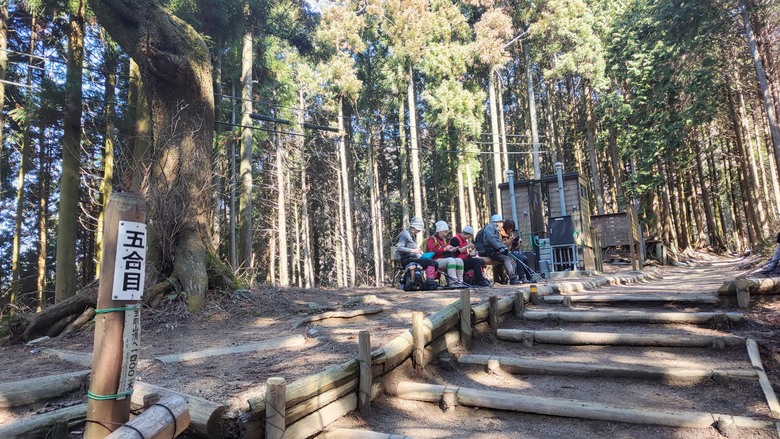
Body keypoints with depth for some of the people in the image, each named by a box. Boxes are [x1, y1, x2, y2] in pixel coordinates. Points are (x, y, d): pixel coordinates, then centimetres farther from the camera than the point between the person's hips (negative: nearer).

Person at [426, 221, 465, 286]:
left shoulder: (443, 240, 25)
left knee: (459, 260, -15)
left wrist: (450, 250, 14)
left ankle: (460, 281, -22)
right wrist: (444, 249, -16)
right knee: (451, 260, -33)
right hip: (436, 261, -8)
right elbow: (431, 251, -16)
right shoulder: (431, 239, 1)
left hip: (444, 260, 8)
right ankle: (453, 282, -40)